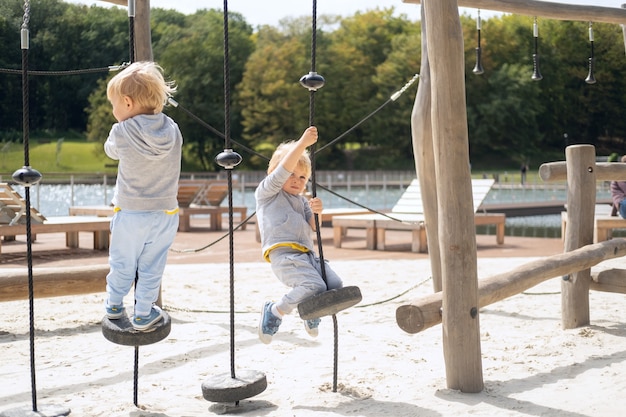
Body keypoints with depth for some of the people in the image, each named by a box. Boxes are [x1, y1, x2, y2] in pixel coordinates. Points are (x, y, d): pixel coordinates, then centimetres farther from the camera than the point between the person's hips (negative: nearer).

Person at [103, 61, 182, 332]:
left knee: (122, 264, 17)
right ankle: (143, 315, 22)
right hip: (165, 214, 2)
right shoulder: (173, 130, -7)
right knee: (151, 268, 13)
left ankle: (114, 306, 35)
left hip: (129, 213, -2)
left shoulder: (121, 132, -15)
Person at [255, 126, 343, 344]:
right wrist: (303, 143, -16)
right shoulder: (267, 192, 9)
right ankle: (275, 311, -3)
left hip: (307, 254, 7)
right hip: (283, 254, -7)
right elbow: (283, 169, -8)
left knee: (335, 286, -13)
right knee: (315, 287, -27)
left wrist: (316, 212, -4)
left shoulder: (301, 200, 29)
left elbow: (313, 226, 19)